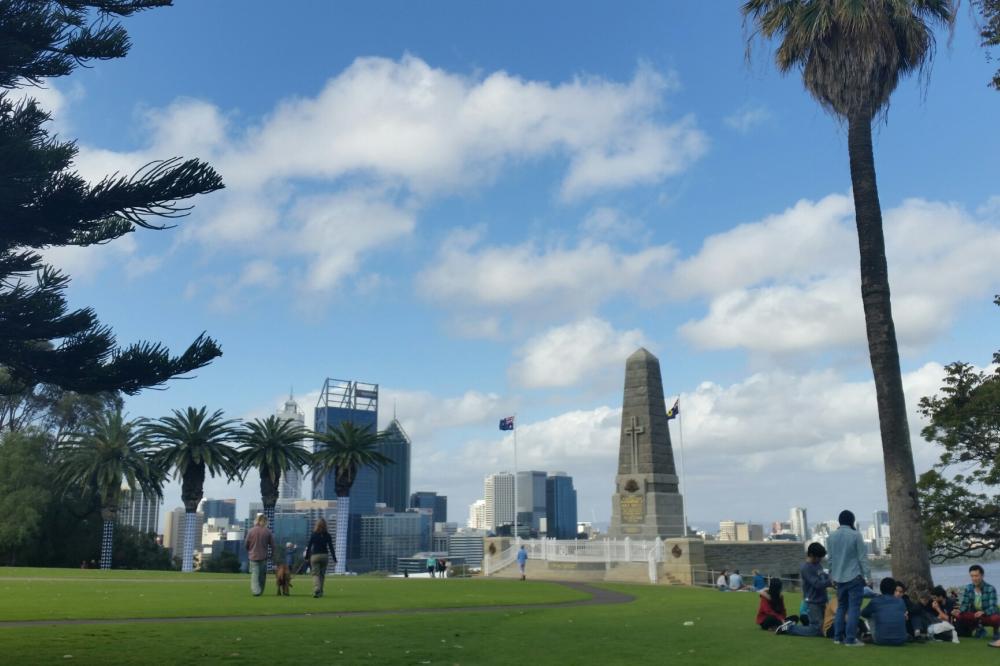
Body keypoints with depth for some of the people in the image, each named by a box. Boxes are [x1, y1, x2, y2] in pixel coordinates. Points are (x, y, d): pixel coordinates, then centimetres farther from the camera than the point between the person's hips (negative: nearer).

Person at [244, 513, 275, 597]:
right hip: (263, 557, 1)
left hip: (253, 556, -1)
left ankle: (255, 590, -15)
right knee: (262, 574, 15)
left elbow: (246, 544, 1)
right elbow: (272, 545, -2)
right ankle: (260, 591, 22)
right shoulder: (268, 531, -5)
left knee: (254, 574, 1)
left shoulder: (251, 530, -5)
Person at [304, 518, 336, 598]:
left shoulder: (313, 535, -3)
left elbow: (309, 546, -1)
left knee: (315, 574, -2)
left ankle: (316, 590, -23)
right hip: (324, 555, 2)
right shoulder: (327, 535, 0)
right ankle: (320, 591, 19)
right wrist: (334, 558, 2)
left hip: (315, 556, -2)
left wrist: (306, 557, 8)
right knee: (322, 574, 15)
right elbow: (331, 547, -1)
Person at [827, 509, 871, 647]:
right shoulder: (855, 535, -9)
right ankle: (850, 639, -7)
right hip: (854, 577, -5)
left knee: (841, 607, 15)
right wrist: (868, 575, -3)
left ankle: (838, 636, 16)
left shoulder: (831, 537, 7)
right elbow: (862, 557, -9)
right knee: (854, 608, -4)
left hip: (839, 578, 5)